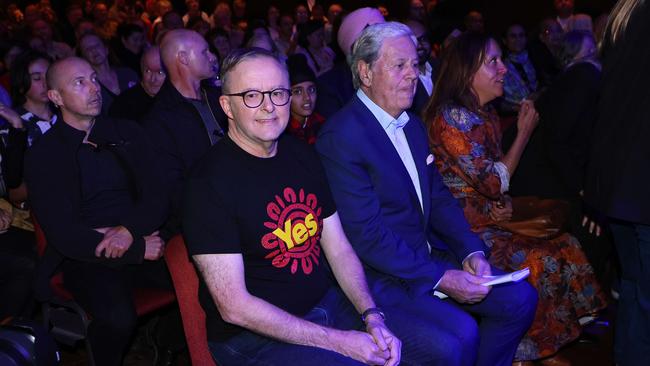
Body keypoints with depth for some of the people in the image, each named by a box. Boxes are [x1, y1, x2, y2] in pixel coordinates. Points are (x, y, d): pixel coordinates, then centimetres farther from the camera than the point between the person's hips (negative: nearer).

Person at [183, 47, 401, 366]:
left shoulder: (303, 157, 5)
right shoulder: (209, 183, -16)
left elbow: (339, 248, 8)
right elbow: (234, 307, -19)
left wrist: (372, 316, -8)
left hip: (326, 303, 7)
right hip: (254, 334, -6)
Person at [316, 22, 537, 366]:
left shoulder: (412, 124, 12)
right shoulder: (341, 135, -18)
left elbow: (438, 197, 13)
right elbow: (366, 234, -21)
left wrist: (472, 252, -3)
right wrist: (440, 278, -19)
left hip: (428, 258, 9)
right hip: (377, 277, -8)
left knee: (519, 298, 1)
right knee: (457, 336, -27)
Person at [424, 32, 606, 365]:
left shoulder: (486, 115, 10)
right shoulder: (451, 117, -18)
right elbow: (495, 183, -17)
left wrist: (503, 204, -6)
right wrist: (524, 133, -9)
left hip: (491, 219, 8)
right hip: (464, 228, -8)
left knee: (565, 245, -3)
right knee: (542, 262, -19)